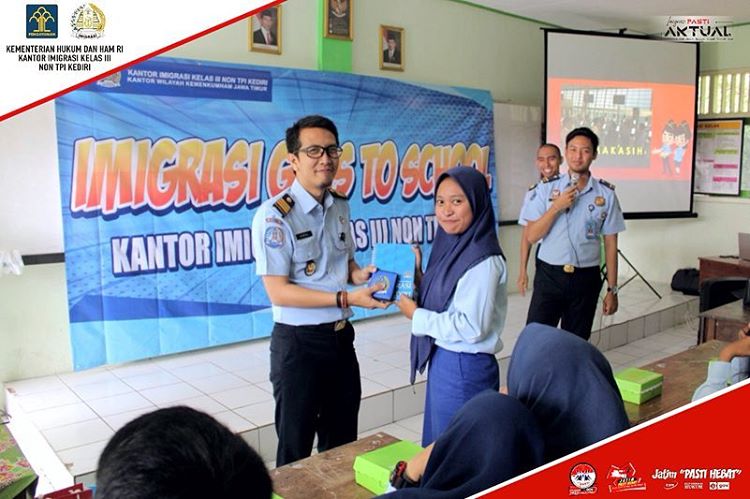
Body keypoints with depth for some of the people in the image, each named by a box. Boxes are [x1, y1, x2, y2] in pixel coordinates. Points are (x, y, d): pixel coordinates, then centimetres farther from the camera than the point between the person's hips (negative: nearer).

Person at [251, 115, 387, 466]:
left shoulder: (340, 207, 6)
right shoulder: (274, 216, -16)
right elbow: (279, 292, -19)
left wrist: (358, 274, -4)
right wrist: (346, 297, -22)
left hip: (341, 336, 7)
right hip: (299, 343, -6)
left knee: (342, 441, 20)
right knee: (296, 451, 11)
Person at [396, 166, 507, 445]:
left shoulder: (483, 261, -20)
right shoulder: (451, 247, 5)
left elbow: (470, 326, -23)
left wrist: (416, 316, -14)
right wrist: (417, 277, -2)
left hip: (465, 368, -8)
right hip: (442, 360, 8)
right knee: (437, 445, 22)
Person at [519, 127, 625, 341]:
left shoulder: (606, 194, 2)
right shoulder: (545, 189, 0)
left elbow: (610, 243, 5)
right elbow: (532, 236, -4)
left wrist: (612, 289, 5)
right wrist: (556, 207, -16)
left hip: (586, 278, 1)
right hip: (549, 275, -1)